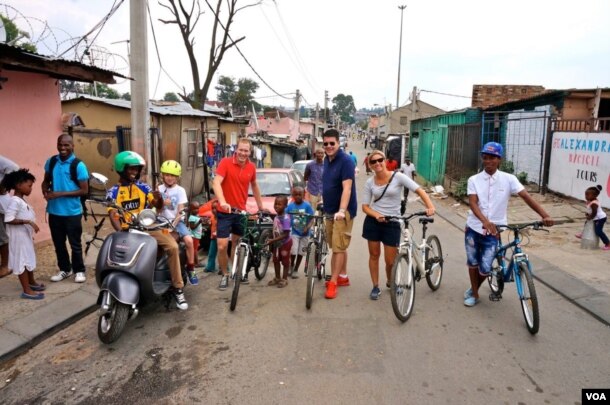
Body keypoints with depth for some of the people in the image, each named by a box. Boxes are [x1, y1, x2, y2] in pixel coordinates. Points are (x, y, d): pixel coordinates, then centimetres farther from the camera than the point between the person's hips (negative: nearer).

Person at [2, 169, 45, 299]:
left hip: (26, 236, 10)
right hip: (19, 237, -10)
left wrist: (31, 231, 18)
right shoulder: (15, 201, -20)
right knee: (21, 262, -1)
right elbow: (8, 219, -27)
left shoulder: (22, 200, 8)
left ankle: (32, 282, 37)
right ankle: (27, 290, 5)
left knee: (29, 259, 21)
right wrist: (27, 221, -29)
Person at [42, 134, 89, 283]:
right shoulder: (51, 162, 3)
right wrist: (45, 191, -6)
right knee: (58, 243, 15)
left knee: (75, 243, 6)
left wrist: (61, 194, -20)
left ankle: (79, 270, 22)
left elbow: (84, 190, -13)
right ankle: (65, 269, 32)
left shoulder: (78, 165, -12)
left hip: (72, 212, -5)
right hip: (54, 211, 5)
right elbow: (46, 180, 17)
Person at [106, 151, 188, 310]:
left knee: (173, 246, -23)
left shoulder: (143, 187, 9)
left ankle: (177, 288, -13)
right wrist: (121, 232, -28)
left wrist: (159, 199, -17)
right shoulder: (113, 192, 5)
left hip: (148, 228, 1)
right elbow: (113, 215, -8)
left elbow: (158, 207, 8)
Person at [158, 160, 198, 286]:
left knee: (189, 240, -25)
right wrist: (163, 204, -20)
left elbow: (180, 211, -6)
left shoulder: (180, 190, 1)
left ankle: (190, 269, -8)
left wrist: (173, 224, -20)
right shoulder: (159, 189, 5)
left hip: (177, 221, -1)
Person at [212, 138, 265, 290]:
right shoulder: (225, 163, -14)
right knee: (222, 246, -6)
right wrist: (222, 202, -41)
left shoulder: (251, 167, 0)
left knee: (236, 244, 18)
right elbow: (216, 183, -25)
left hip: (241, 211, 4)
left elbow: (254, 185, 16)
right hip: (225, 212, -4)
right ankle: (224, 275, 15)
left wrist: (260, 206, 21)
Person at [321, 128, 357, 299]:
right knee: (337, 247, 15)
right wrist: (324, 205, 15)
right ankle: (343, 277, 27)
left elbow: (347, 188, -25)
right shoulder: (327, 160, 9)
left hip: (343, 211, -8)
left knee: (338, 247, -4)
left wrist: (342, 211, -35)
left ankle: (333, 282, 2)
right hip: (329, 210, 8)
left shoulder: (346, 161, -16)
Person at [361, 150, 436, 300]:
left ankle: (390, 283, 33)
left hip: (392, 222, -2)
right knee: (374, 255, 10)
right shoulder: (370, 182, -1)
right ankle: (375, 287, 27)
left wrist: (430, 206, -30)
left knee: (390, 260, 1)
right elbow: (365, 206, 1)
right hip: (373, 221, 2)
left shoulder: (398, 177, -9)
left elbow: (419, 190, -14)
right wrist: (376, 215, -18)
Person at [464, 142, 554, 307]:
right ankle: (474, 293, 35)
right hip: (473, 228, 1)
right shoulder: (474, 180, -4)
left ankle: (474, 288, 31)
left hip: (493, 231, -1)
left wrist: (545, 216, -24)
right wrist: (485, 221, -33)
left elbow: (526, 197, -11)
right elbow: (473, 203, -16)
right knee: (472, 263, 14)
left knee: (485, 268, -1)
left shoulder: (508, 179, -4)